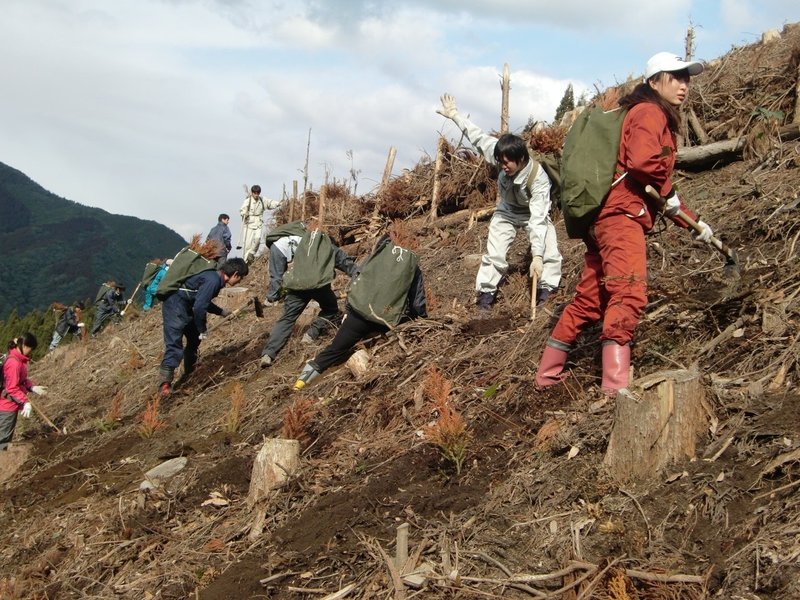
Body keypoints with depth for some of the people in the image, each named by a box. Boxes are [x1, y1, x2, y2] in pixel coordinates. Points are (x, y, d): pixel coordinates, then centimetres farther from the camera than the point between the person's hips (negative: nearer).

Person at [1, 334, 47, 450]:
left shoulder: (19, 359, 7)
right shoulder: (14, 363, -24)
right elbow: (12, 388, -25)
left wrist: (33, 387, 4)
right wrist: (25, 402, -26)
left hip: (10, 405, 10)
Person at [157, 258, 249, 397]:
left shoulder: (215, 277, 11)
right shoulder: (213, 281, -21)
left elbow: (203, 301, 26)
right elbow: (199, 307, -27)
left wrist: (221, 312, 33)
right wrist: (202, 330, -15)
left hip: (186, 306, 11)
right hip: (176, 306, -11)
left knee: (194, 339, 23)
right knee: (174, 344, -18)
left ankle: (189, 373, 37)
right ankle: (164, 383, -24)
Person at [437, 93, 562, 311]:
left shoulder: (539, 179, -40)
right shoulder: (503, 155, -30)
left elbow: (538, 219, -44)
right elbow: (477, 136, -15)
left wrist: (537, 256, -49)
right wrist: (454, 115, -7)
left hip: (535, 212, -3)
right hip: (507, 210, 3)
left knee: (550, 254, -18)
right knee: (494, 254, -6)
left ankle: (546, 292, -6)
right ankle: (485, 294, 1)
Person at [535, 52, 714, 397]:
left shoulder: (660, 120, 30)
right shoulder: (650, 113, -3)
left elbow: (662, 195, 32)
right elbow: (642, 161, -22)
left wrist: (693, 223, 31)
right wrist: (668, 191, -5)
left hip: (603, 219, 11)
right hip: (621, 215, -11)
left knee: (589, 300, 14)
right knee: (629, 295, -21)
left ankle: (549, 372, 23)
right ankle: (616, 384, -28)